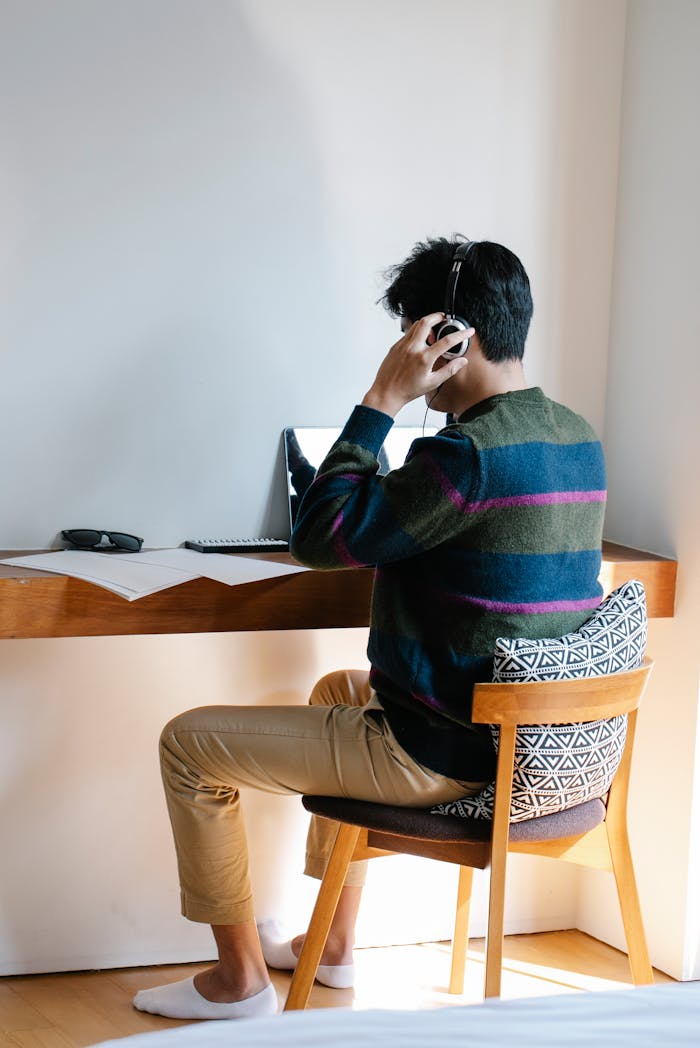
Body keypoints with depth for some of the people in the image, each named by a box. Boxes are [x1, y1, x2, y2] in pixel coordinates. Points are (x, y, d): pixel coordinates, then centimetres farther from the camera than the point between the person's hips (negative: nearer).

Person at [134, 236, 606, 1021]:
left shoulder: (469, 453, -25)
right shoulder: (579, 440, 5)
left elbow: (320, 538, -20)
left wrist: (382, 399, -18)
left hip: (443, 753, -9)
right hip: (534, 739, 10)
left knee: (189, 743, 4)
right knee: (339, 690, 38)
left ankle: (240, 980, 16)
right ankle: (332, 946, 41)